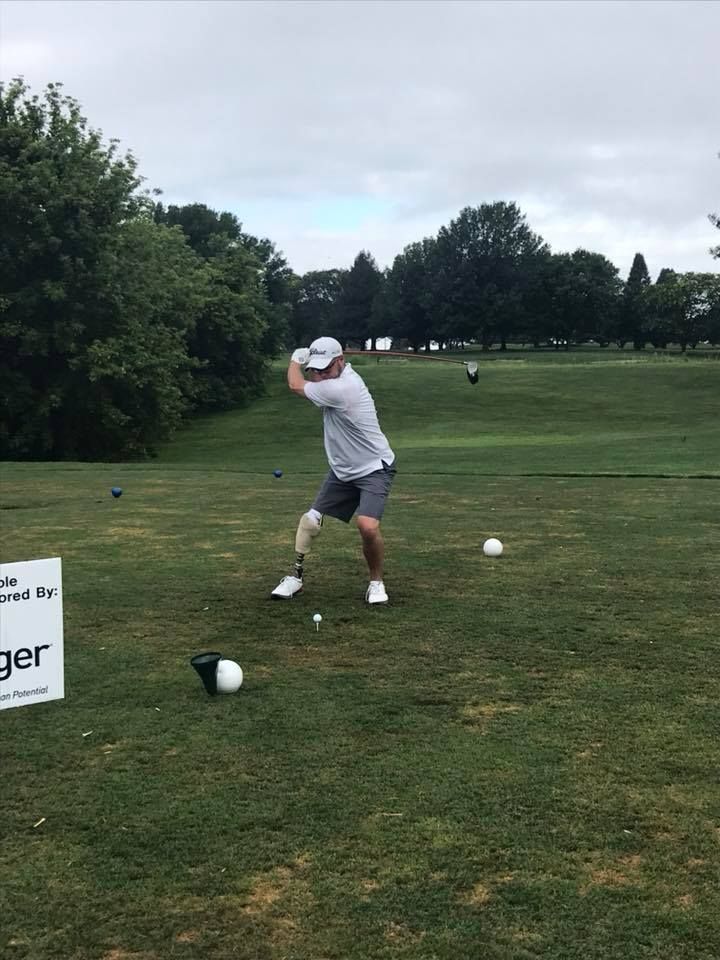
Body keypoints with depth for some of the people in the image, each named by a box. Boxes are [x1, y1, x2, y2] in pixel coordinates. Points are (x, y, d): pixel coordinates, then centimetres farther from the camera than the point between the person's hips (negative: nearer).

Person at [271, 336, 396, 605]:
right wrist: (307, 362, 1)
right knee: (309, 521, 4)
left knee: (368, 525, -28)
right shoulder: (338, 375, -1)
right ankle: (296, 577, 20)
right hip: (343, 470, 9)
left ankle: (376, 582, -4)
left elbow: (296, 385, -13)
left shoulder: (341, 388, -28)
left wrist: (296, 359, 5)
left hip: (373, 469, -9)